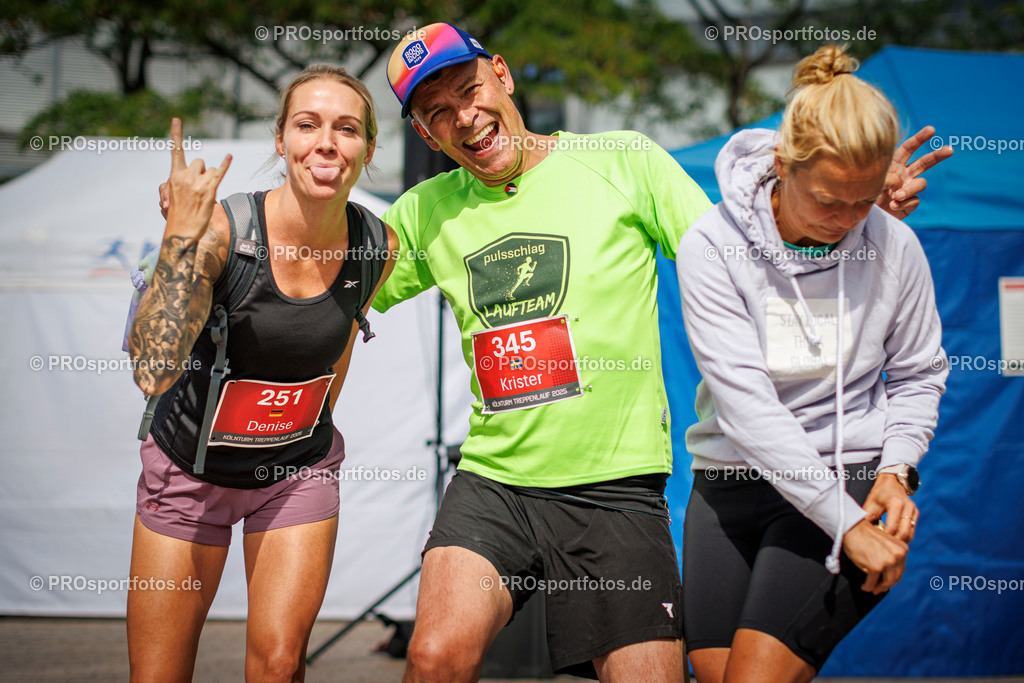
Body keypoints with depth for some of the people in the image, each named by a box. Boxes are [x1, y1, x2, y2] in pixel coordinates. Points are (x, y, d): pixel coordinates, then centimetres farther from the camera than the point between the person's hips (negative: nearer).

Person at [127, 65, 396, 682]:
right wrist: (181, 236, -41)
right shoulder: (222, 230, -25)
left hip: (300, 469, 2)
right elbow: (153, 374, -38)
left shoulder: (377, 247, -12)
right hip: (193, 467, -2)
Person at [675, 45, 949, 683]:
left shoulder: (893, 247, -5)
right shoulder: (712, 246, -12)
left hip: (846, 480, -1)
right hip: (731, 481, 1)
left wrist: (897, 469, -9)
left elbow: (918, 375, 11)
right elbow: (746, 404, -18)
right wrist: (846, 526, -21)